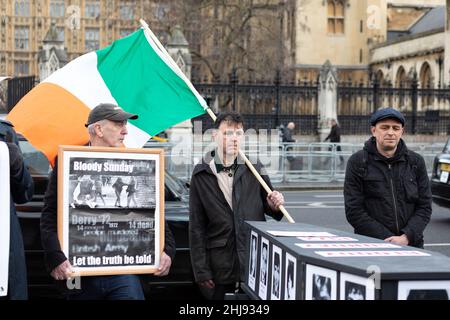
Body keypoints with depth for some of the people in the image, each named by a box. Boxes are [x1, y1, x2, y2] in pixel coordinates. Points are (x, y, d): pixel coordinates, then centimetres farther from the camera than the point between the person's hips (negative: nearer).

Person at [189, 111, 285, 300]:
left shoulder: (255, 170, 6)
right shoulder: (201, 175, 2)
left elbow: (267, 207, 18)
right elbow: (196, 227, 1)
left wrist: (274, 206, -7)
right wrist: (201, 271, -3)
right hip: (221, 268, -1)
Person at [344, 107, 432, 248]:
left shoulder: (416, 161, 11)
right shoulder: (357, 162, 3)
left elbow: (424, 207, 8)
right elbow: (353, 211, -3)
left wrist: (406, 237, -8)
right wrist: (389, 240, -10)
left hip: (411, 244, 2)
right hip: (371, 245, -2)